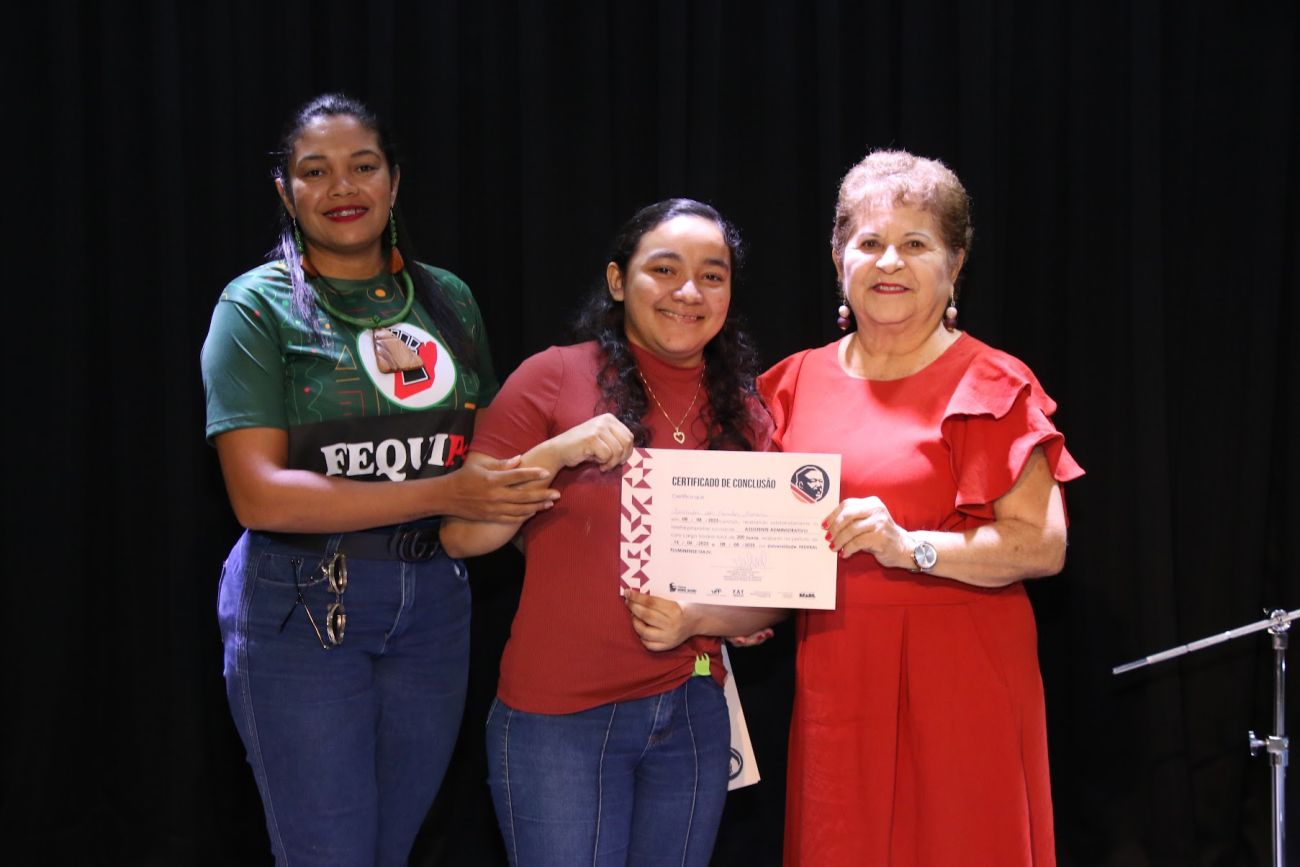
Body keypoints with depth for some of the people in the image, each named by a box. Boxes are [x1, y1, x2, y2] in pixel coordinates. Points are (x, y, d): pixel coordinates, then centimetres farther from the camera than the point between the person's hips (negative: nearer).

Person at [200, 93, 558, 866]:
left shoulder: (448, 299, 8)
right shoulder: (259, 306, -6)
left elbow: (491, 457, 16)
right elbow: (259, 495, -16)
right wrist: (443, 494, -21)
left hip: (434, 605, 4)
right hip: (301, 609, -4)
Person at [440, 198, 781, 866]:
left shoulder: (746, 418, 5)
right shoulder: (555, 376, -5)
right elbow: (461, 534, -8)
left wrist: (697, 619, -13)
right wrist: (554, 454, -21)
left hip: (693, 717, 4)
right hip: (558, 720, -4)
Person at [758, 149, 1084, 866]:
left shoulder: (989, 387, -4)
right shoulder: (798, 382, 10)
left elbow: (1044, 544, -12)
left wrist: (911, 546, -22)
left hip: (956, 685, -4)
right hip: (833, 680, 4)